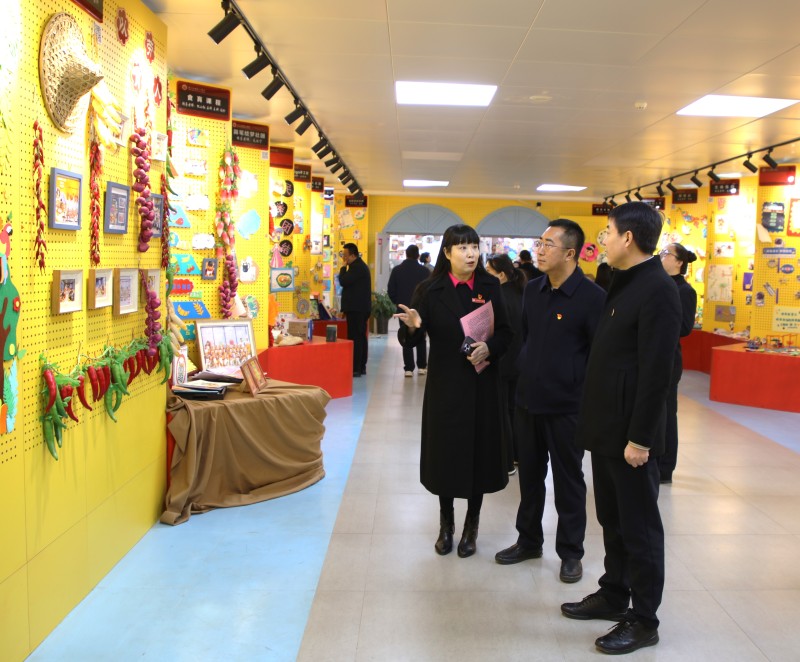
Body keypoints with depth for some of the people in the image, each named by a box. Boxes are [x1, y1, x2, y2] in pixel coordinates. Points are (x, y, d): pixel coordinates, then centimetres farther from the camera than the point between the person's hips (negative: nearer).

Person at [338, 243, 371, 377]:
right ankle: (361, 366, 17)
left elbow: (343, 281, -20)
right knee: (361, 337, 12)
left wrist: (344, 267, -7)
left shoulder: (357, 267, -15)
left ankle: (355, 369, -11)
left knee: (354, 338, -10)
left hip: (356, 309, -11)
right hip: (360, 308, 11)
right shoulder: (360, 265, 19)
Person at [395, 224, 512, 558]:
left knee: (479, 451, 7)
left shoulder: (490, 287, 2)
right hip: (445, 386, -1)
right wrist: (412, 326, -28)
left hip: (482, 384, 1)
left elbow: (506, 333, 3)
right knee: (444, 452, 7)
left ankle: (471, 525, 25)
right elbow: (409, 340, -5)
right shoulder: (430, 290, -3)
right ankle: (446, 523, 27)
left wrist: (489, 348, -18)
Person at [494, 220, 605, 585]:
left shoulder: (592, 297, -14)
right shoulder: (532, 289, 6)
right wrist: (520, 376, 8)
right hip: (527, 401, 6)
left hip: (567, 407, -6)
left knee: (568, 481, 9)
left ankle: (571, 552, 24)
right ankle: (529, 540, 33)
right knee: (530, 475, 17)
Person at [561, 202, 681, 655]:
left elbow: (656, 373, -22)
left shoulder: (658, 290, -18)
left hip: (631, 433, -9)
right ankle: (614, 594, 35)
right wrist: (596, 421, 14)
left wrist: (639, 438, -20)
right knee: (612, 519, 20)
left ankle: (644, 621, 19)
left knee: (639, 526, 5)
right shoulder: (624, 284, 11)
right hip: (607, 428, 9)